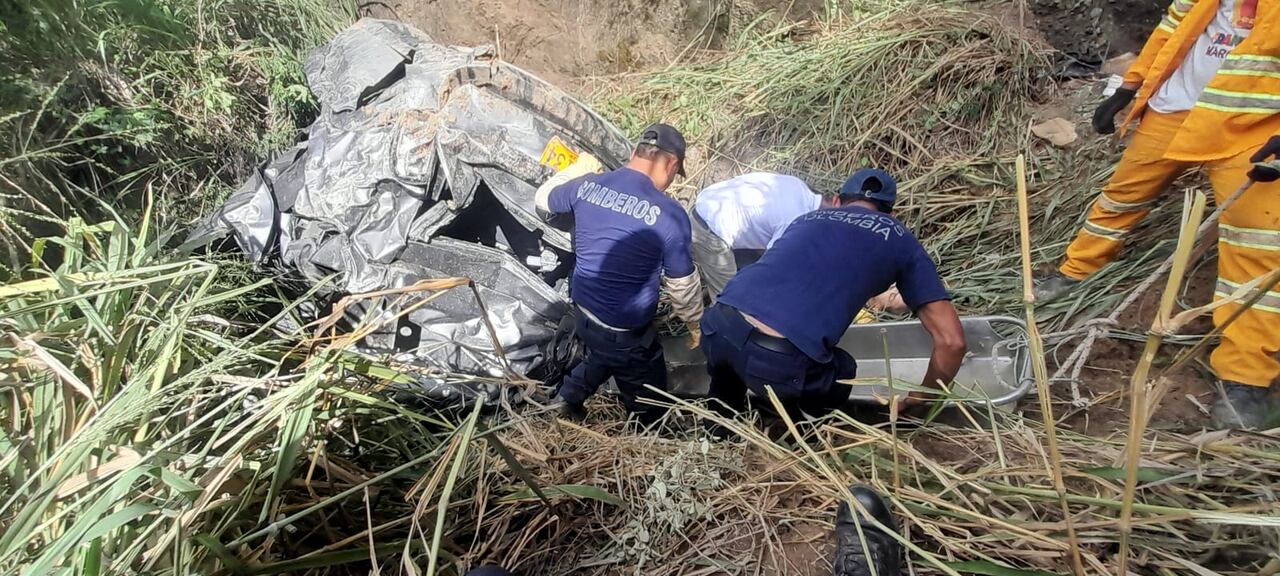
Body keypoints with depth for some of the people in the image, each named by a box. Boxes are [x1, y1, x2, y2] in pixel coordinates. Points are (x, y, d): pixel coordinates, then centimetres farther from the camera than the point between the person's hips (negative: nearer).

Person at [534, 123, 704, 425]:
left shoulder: (586, 185, -8)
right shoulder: (670, 215, -23)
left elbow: (544, 198, 14)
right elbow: (683, 284, -11)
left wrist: (577, 169, 28)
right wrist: (695, 324, 7)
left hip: (584, 311, 6)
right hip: (626, 331, -6)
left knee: (603, 355, 38)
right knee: (648, 404, 18)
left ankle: (567, 397, 42)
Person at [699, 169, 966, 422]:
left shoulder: (808, 217, 30)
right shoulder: (900, 239, 18)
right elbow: (951, 340, 15)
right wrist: (919, 398, 31)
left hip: (716, 327, 5)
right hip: (778, 361, -5)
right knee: (841, 373, 30)